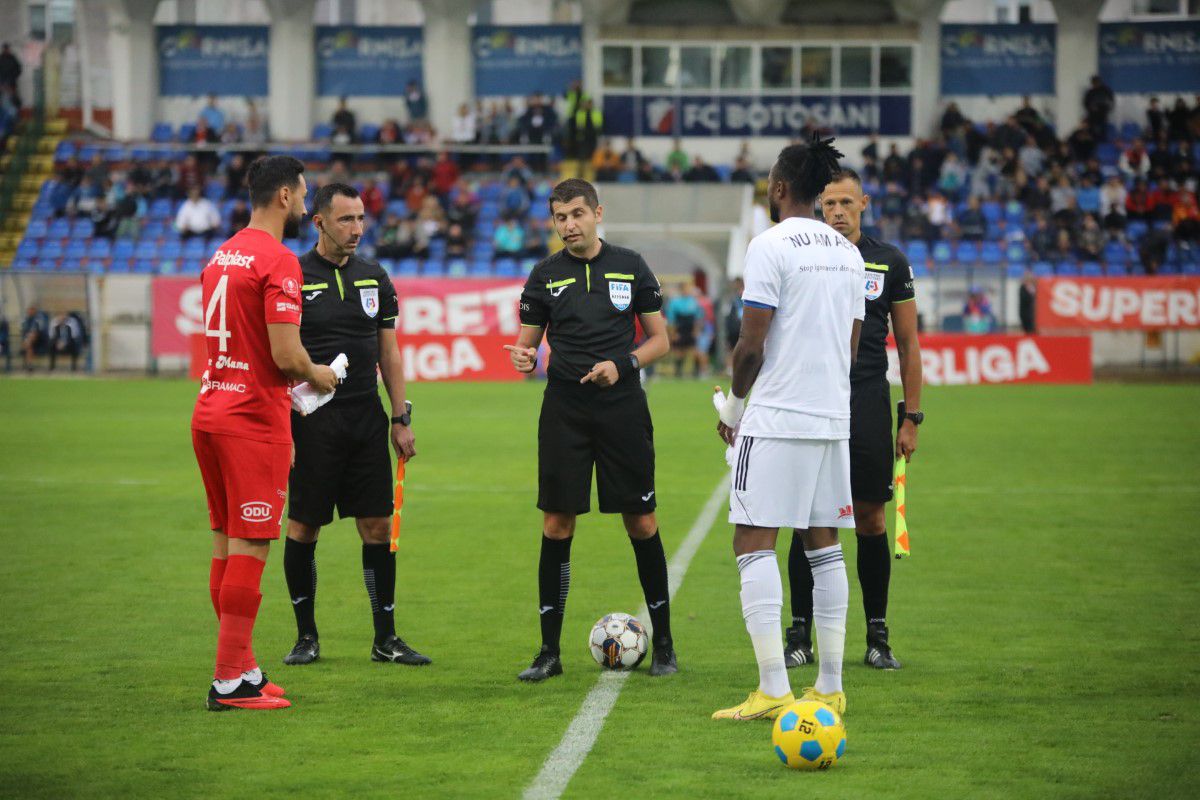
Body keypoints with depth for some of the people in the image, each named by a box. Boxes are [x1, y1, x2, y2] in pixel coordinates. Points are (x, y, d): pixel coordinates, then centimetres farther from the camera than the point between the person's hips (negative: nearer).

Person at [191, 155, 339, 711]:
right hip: (255, 420, -9)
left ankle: (241, 668, 18)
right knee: (249, 548, -6)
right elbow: (286, 355, -19)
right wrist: (316, 376, 1)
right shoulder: (278, 262, -14)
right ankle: (231, 681, -6)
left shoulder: (221, 256, 13)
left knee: (226, 542, 12)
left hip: (211, 410, 9)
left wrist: (296, 377, 18)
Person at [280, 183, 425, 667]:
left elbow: (389, 354, 14)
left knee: (378, 526, 3)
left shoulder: (374, 278, 10)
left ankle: (386, 638, 10)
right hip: (312, 422, -4)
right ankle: (306, 636, 14)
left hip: (367, 419, 4)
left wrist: (401, 419, 9)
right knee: (304, 527, 2)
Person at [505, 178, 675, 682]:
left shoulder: (630, 267, 4)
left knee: (641, 523, 1)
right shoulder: (545, 275, 6)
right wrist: (523, 358, -15)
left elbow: (659, 339, 7)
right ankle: (549, 651, 4)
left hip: (623, 409, -1)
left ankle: (663, 644, 12)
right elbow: (527, 341, 9)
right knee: (556, 525, -2)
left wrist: (623, 365, -11)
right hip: (564, 412, 1)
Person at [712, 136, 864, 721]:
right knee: (824, 547, 10)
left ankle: (773, 690, -12)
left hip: (776, 418, -7)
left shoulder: (770, 245, -10)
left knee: (754, 543, -5)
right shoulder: (847, 252, 12)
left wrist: (734, 405, 2)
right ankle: (829, 688, 11)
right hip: (833, 418, 7)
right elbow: (851, 345, 15)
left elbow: (751, 344, -12)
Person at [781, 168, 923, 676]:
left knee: (871, 519, 3)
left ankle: (877, 636, 11)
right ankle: (800, 635, 6)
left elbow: (908, 343, 10)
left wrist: (911, 417, 6)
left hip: (869, 403, 1)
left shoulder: (889, 263, 6)